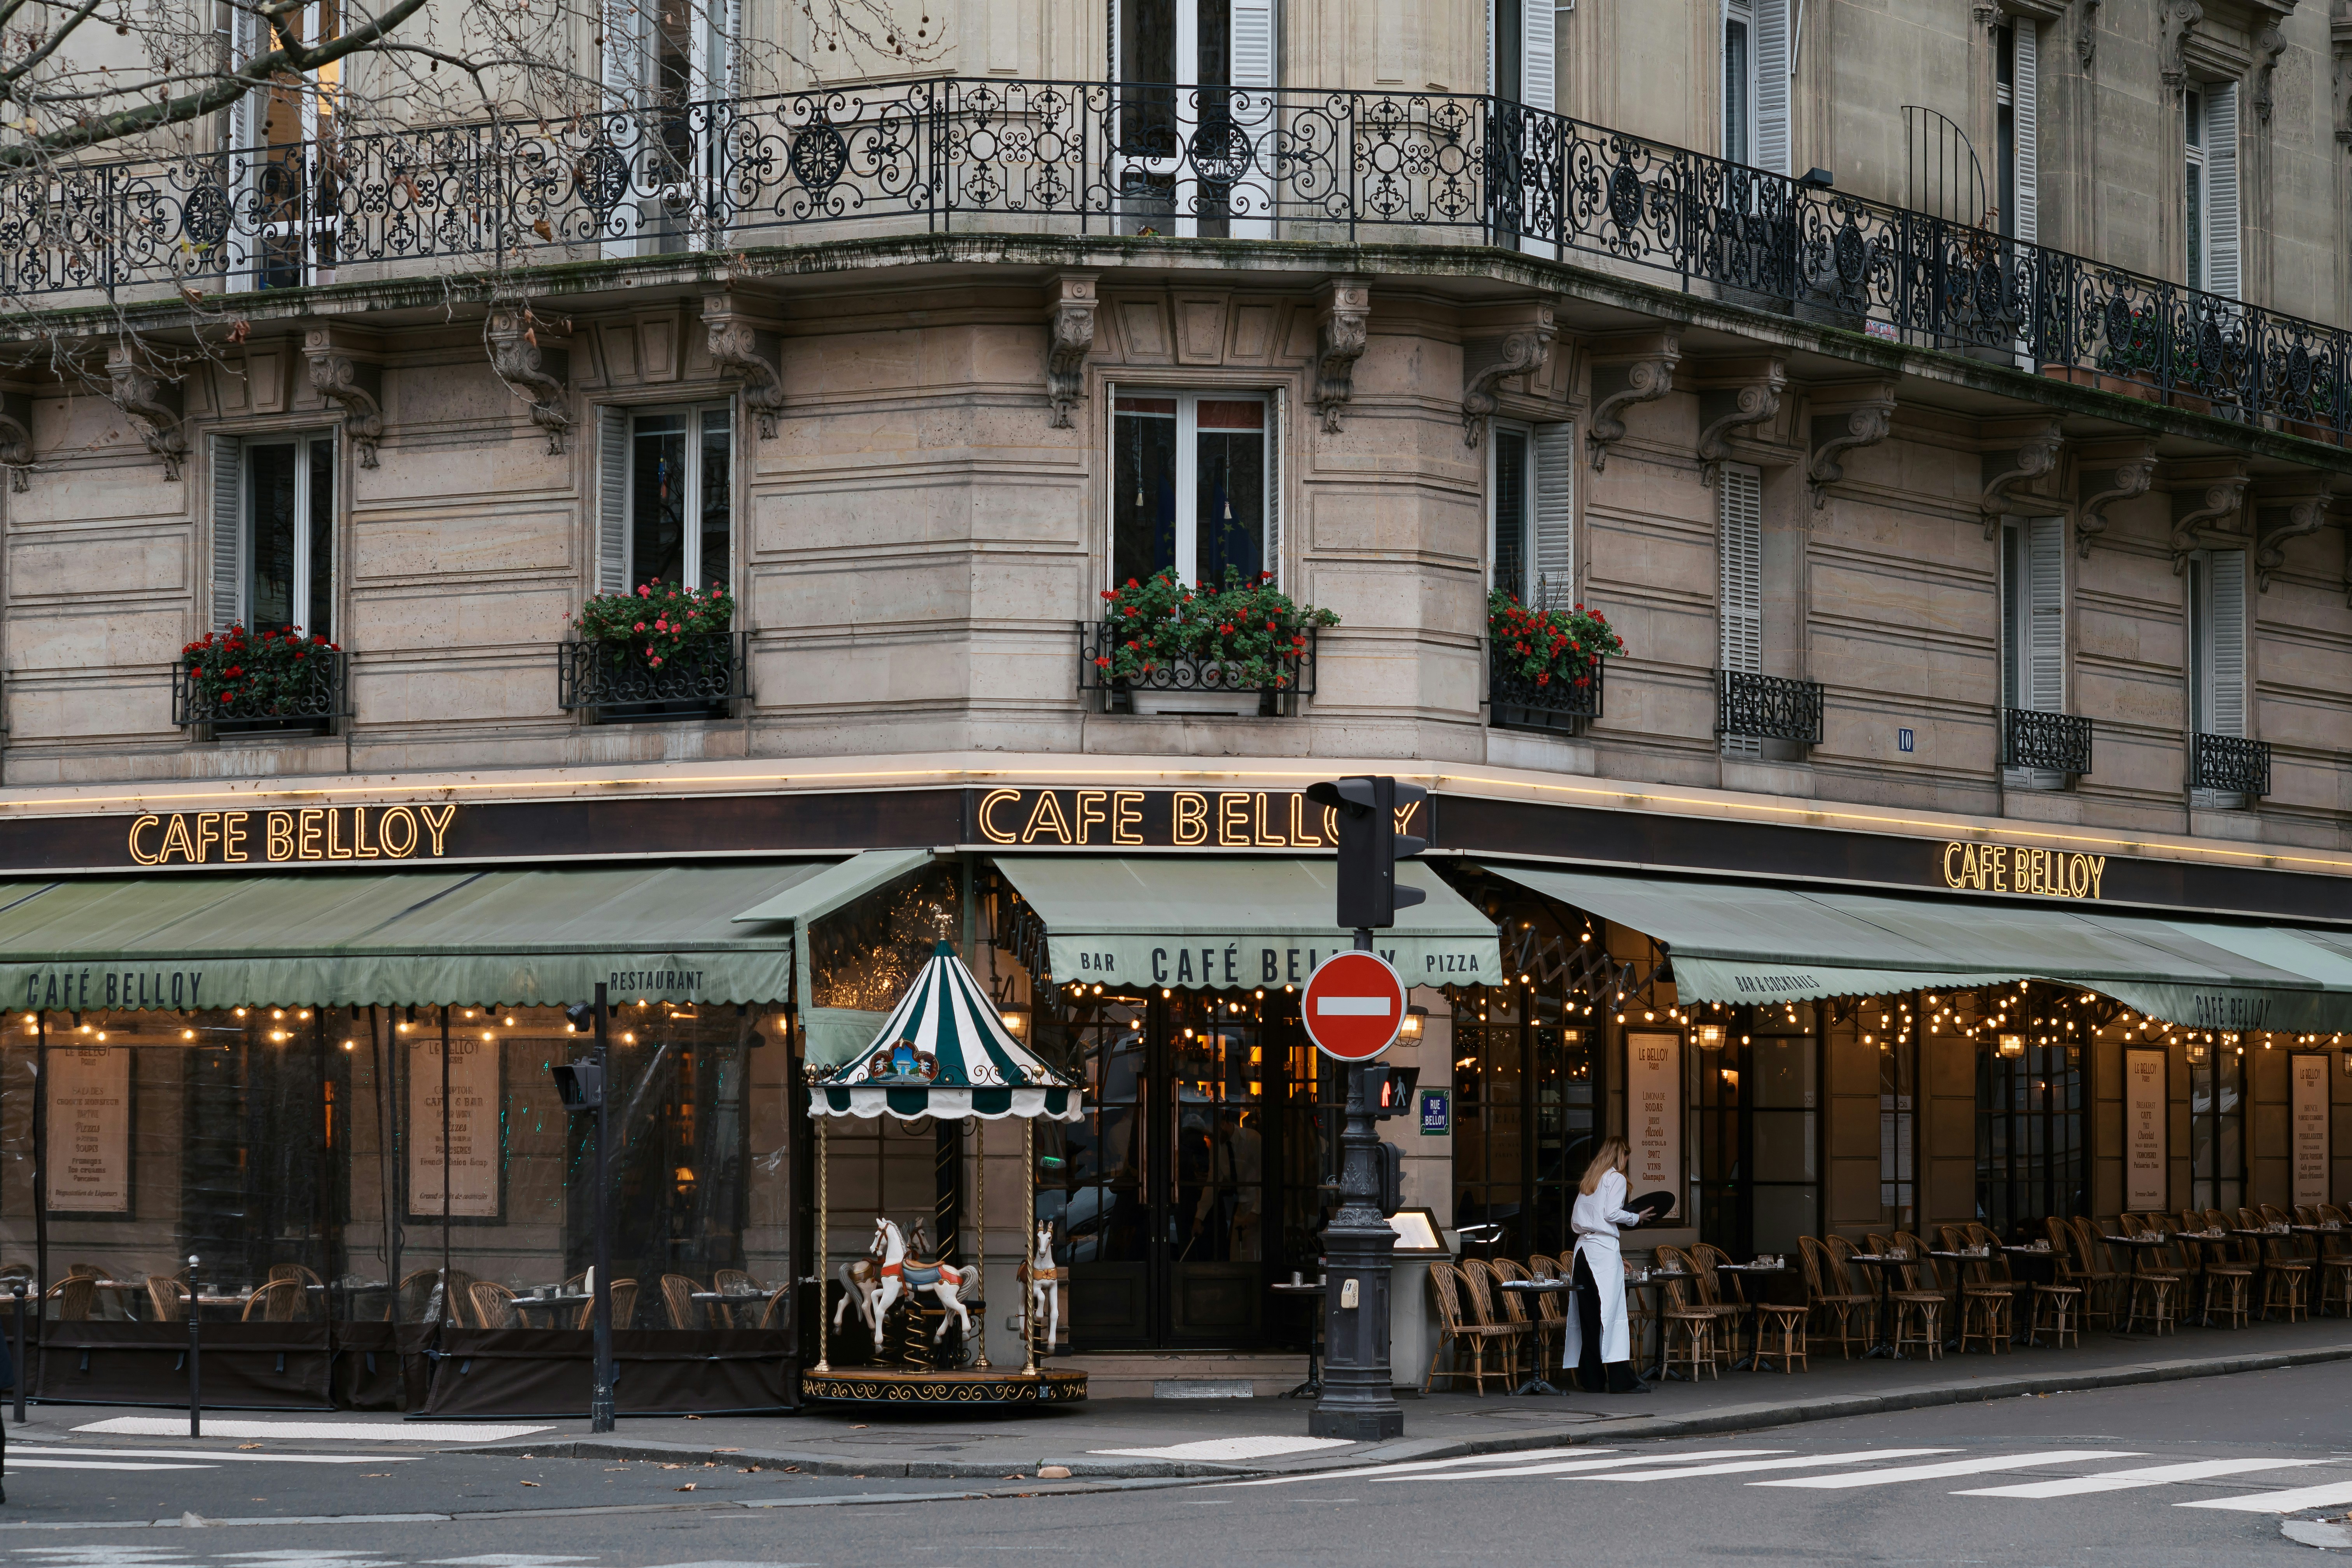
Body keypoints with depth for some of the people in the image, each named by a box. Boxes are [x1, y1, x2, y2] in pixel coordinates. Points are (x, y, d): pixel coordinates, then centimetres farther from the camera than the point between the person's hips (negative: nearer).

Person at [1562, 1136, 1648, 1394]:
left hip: (1582, 1245, 7)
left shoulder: (1588, 1180, 21)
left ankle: (1591, 1380, 4)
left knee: (1587, 1315, 5)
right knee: (1612, 1310, -9)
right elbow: (1612, 1213, -11)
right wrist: (1636, 1218, 4)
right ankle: (1621, 1379, -13)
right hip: (1604, 1248, -7)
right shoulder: (1616, 1178, 1)